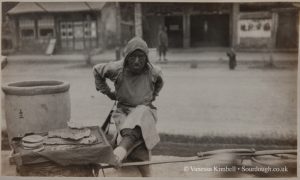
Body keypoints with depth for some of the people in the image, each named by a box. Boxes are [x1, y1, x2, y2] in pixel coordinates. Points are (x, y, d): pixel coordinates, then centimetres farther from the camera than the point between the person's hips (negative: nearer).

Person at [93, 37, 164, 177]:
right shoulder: (117, 69, -8)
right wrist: (108, 92, 11)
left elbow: (159, 82, 24)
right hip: (124, 112, 0)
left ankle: (122, 148, -56)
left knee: (142, 114, -40)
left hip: (146, 111, 0)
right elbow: (97, 70, 12)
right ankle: (146, 173, -38)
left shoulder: (153, 71, -3)